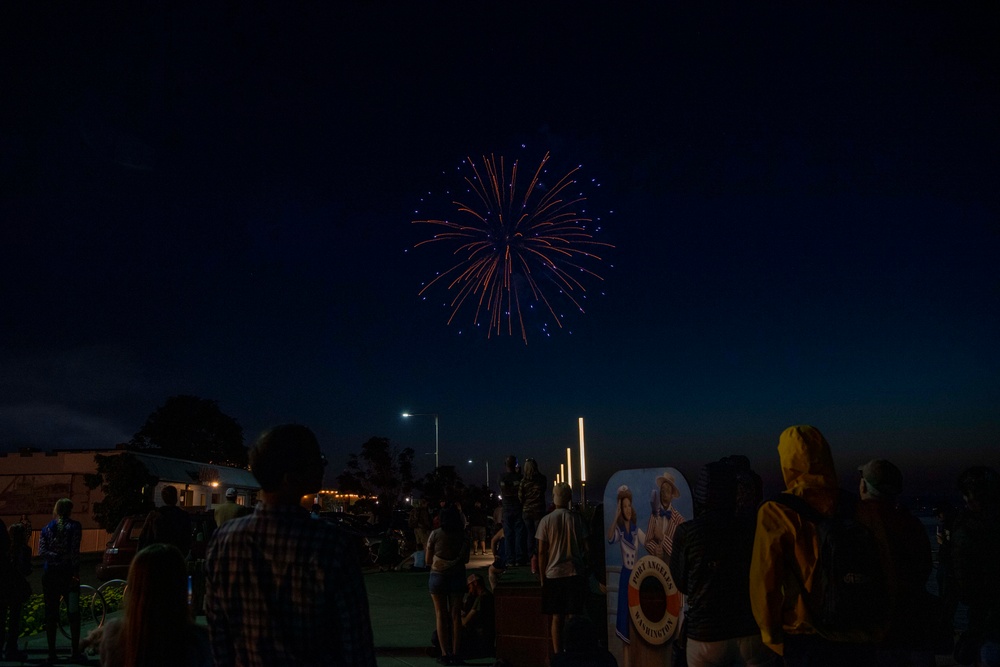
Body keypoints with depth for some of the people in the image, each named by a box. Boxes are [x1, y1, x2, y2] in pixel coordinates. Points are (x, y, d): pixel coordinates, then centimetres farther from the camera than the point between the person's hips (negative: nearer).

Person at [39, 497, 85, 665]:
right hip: (68, 573, -3)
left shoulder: (47, 528, 7)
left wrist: (57, 557, -7)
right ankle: (75, 652, 1)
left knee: (51, 614, 8)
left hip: (50, 574, 3)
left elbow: (41, 551, -6)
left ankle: (52, 652, 10)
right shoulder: (74, 526, -4)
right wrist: (75, 571, -12)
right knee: (73, 613, 3)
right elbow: (75, 551, -13)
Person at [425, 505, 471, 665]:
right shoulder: (463, 536, -2)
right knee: (456, 615, 8)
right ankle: (455, 653, 8)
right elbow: (466, 559, 6)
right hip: (457, 576, 2)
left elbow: (428, 559, -2)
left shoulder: (435, 534, -7)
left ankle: (445, 654, 3)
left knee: (441, 615, 5)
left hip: (438, 576, -2)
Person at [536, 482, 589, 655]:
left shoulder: (546, 520, -3)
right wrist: (585, 569, 12)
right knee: (573, 616, 4)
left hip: (553, 574, 0)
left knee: (557, 617, 7)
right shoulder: (577, 518, -1)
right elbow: (585, 547, 1)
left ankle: (557, 654, 10)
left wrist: (542, 576, 6)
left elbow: (541, 552, -2)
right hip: (575, 573, 0)